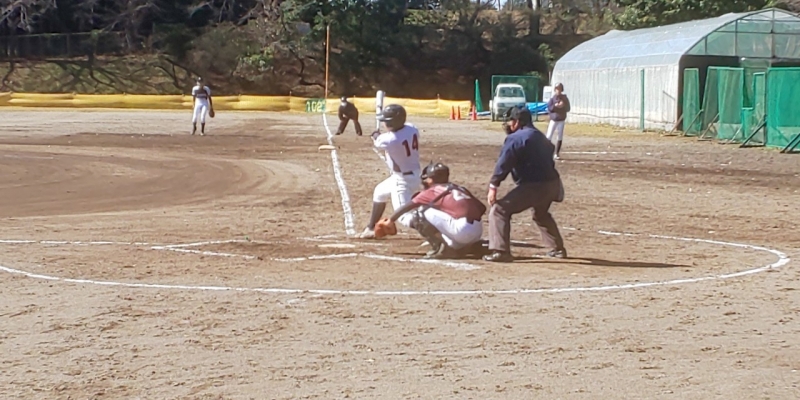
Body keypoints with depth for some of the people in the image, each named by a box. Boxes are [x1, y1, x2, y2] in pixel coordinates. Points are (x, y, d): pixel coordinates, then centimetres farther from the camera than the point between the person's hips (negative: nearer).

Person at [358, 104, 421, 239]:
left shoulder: (389, 140, -27)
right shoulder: (412, 129, -8)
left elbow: (376, 143, -2)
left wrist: (376, 136, 21)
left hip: (403, 180, -9)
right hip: (414, 174, 9)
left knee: (404, 217, -14)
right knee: (379, 192, 29)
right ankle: (371, 229, 42)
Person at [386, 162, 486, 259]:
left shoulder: (431, 191, 10)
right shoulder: (460, 189, 25)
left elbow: (405, 208, 16)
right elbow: (481, 208, 18)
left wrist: (389, 221, 28)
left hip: (462, 229, -7)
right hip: (478, 234, 7)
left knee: (420, 212, 3)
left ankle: (440, 248, -2)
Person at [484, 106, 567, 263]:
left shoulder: (515, 138, -7)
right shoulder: (541, 137, 22)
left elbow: (503, 163, -15)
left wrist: (493, 186, -16)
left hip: (532, 186, -9)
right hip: (552, 184, 9)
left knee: (499, 210, -6)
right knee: (541, 214, 37)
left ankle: (500, 251, -14)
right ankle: (558, 249, 43)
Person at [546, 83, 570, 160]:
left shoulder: (565, 98, 2)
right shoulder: (552, 98, -3)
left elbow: (568, 109, 4)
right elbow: (549, 108, -7)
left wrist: (563, 106, -15)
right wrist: (555, 106, -23)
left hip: (561, 120, 2)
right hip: (553, 120, -2)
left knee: (560, 137, 3)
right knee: (549, 136, -8)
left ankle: (557, 154, 12)